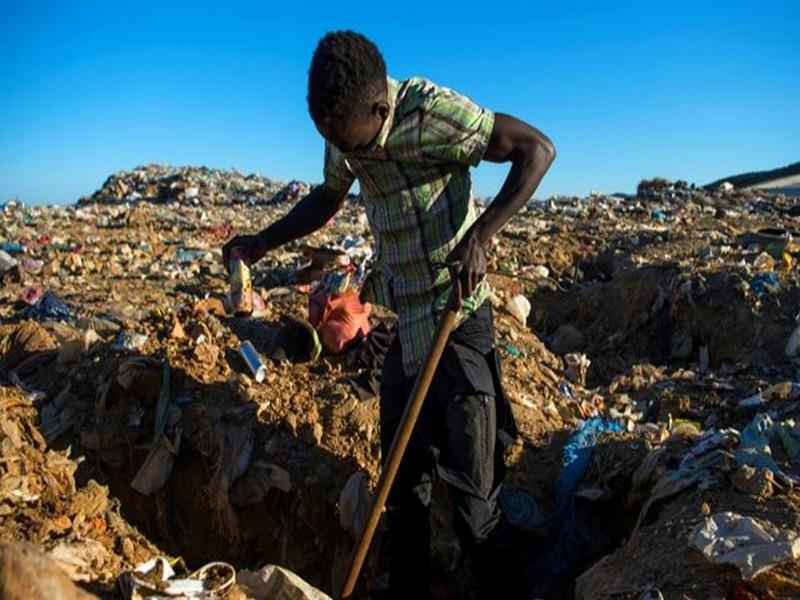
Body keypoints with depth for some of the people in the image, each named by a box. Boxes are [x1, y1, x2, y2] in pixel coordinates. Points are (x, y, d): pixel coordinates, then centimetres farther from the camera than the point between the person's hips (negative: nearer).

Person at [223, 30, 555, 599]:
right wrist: (263, 242, 9)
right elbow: (328, 198, 21)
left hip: (457, 324, -7)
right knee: (403, 479, 17)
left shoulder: (432, 113, -19)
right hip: (407, 328, 7)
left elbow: (538, 148, -17)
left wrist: (479, 235, -28)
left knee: (471, 484, 2)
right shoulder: (345, 131, 3)